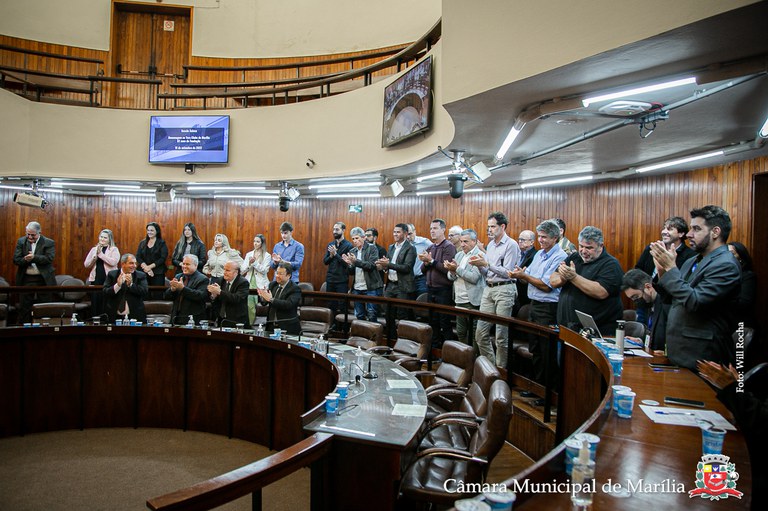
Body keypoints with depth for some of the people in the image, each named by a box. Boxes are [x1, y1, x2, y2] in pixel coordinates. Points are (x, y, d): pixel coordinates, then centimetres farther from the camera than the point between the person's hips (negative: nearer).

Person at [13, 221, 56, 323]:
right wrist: (26, 260, -19)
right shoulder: (21, 241, 7)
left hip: (43, 279, -2)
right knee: (24, 307, 7)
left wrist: (34, 257, -25)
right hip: (26, 279, 2)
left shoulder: (49, 243, -2)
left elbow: (49, 258, -14)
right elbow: (16, 260, 0)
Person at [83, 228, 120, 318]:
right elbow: (86, 265, 8)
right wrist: (95, 256, -7)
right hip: (95, 280, 4)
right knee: (95, 303, 4)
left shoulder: (114, 250, 3)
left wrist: (100, 254, -13)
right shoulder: (94, 249, 15)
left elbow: (113, 262, -16)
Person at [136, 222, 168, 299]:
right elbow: (138, 257, 6)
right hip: (144, 273, 3)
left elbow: (163, 258, -7)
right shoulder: (142, 243, 13)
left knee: (157, 295, -4)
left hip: (158, 273, -3)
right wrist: (145, 267, -10)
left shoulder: (162, 243, 1)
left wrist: (150, 266, -14)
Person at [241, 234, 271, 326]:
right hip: (249, 283, 3)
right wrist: (249, 264, -9)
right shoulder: (249, 254, 15)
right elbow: (242, 270, 9)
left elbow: (264, 270, -8)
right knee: (249, 306, -14)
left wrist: (254, 262, -16)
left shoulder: (267, 256, 3)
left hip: (261, 284, -3)